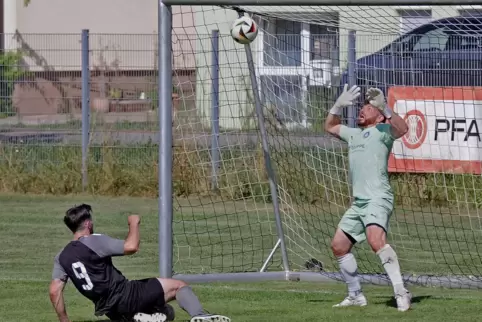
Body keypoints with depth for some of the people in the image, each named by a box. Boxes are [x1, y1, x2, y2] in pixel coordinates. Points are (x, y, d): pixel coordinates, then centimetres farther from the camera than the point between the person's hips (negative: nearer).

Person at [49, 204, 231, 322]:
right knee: (178, 286, 0)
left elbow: (54, 291, 4)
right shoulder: (93, 242, -10)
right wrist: (134, 224, 3)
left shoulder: (61, 258, 9)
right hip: (125, 294, -7)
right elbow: (131, 247, -16)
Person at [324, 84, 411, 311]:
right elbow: (330, 127, 41)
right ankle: (355, 295, 22)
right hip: (358, 202, 9)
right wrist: (339, 105, 25)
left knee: (375, 239, -31)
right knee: (338, 245, 10)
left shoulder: (382, 130, 0)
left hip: (378, 199, -9)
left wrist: (385, 108, -30)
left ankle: (401, 292, -34)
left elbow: (402, 129, -21)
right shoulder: (354, 134, 25)